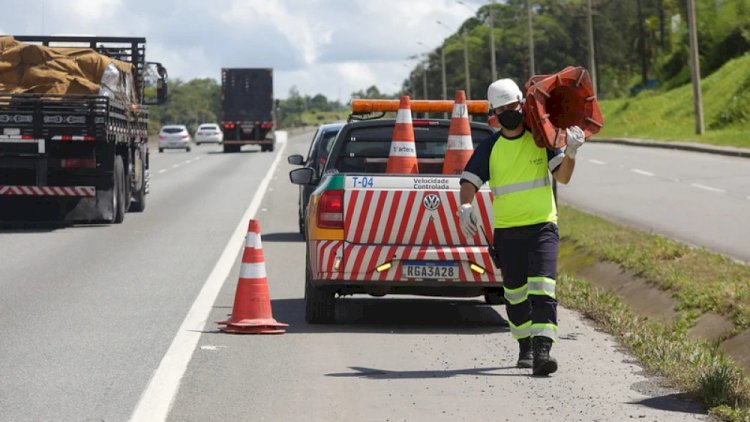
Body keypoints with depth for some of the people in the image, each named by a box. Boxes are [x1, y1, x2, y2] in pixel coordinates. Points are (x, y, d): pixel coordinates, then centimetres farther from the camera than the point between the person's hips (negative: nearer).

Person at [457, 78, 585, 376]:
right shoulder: (489, 148, 3)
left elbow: (563, 176, 0)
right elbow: (469, 180, -4)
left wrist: (570, 153, -19)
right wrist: (465, 207, -23)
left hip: (542, 227, -2)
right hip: (506, 231, 2)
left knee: (542, 289, -17)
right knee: (515, 293, 12)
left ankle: (542, 351, -26)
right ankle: (525, 347, 31)